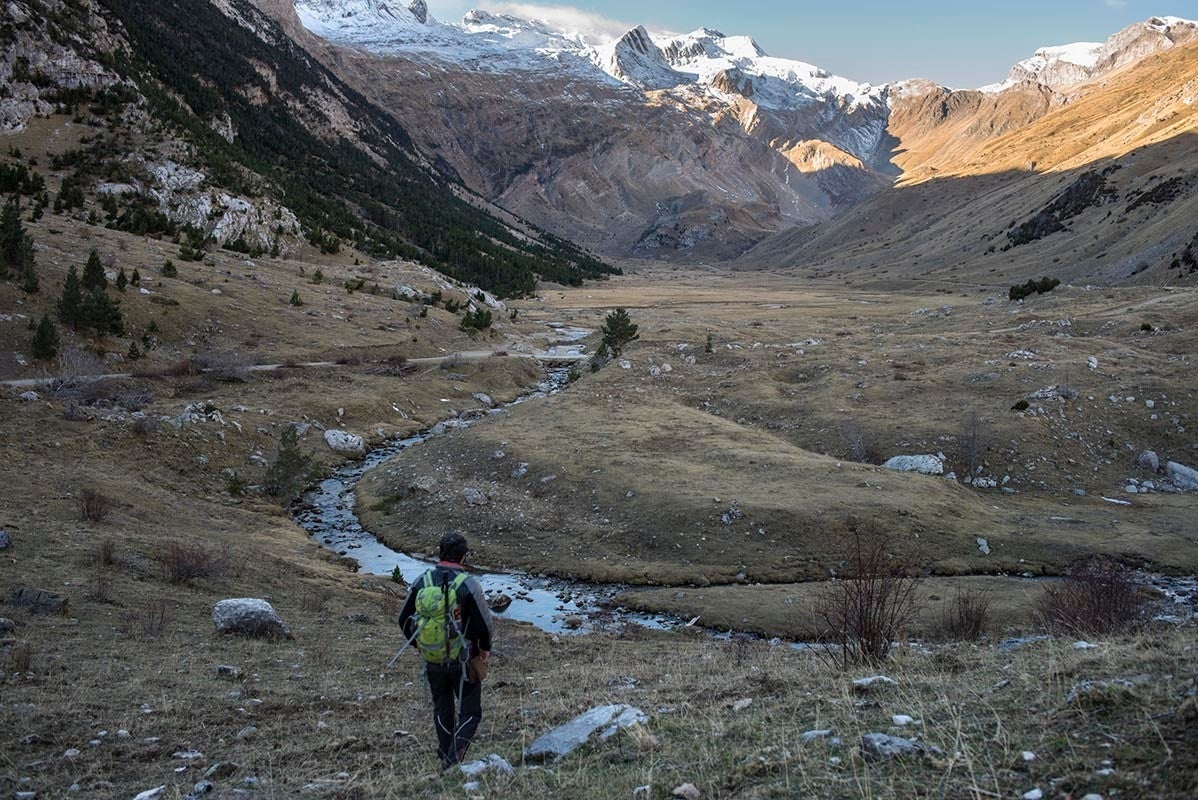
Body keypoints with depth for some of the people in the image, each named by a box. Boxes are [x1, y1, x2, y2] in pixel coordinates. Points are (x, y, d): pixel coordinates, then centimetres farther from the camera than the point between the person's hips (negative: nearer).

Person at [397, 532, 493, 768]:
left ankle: (446, 759, 31)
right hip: (463, 661, -4)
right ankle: (454, 760, -5)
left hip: (433, 661, 4)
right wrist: (485, 648, 5)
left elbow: (404, 620, 3)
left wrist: (419, 644, 19)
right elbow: (484, 622, -14)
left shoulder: (421, 582, -4)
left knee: (442, 711, 22)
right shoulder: (468, 584, -17)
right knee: (470, 712, 9)